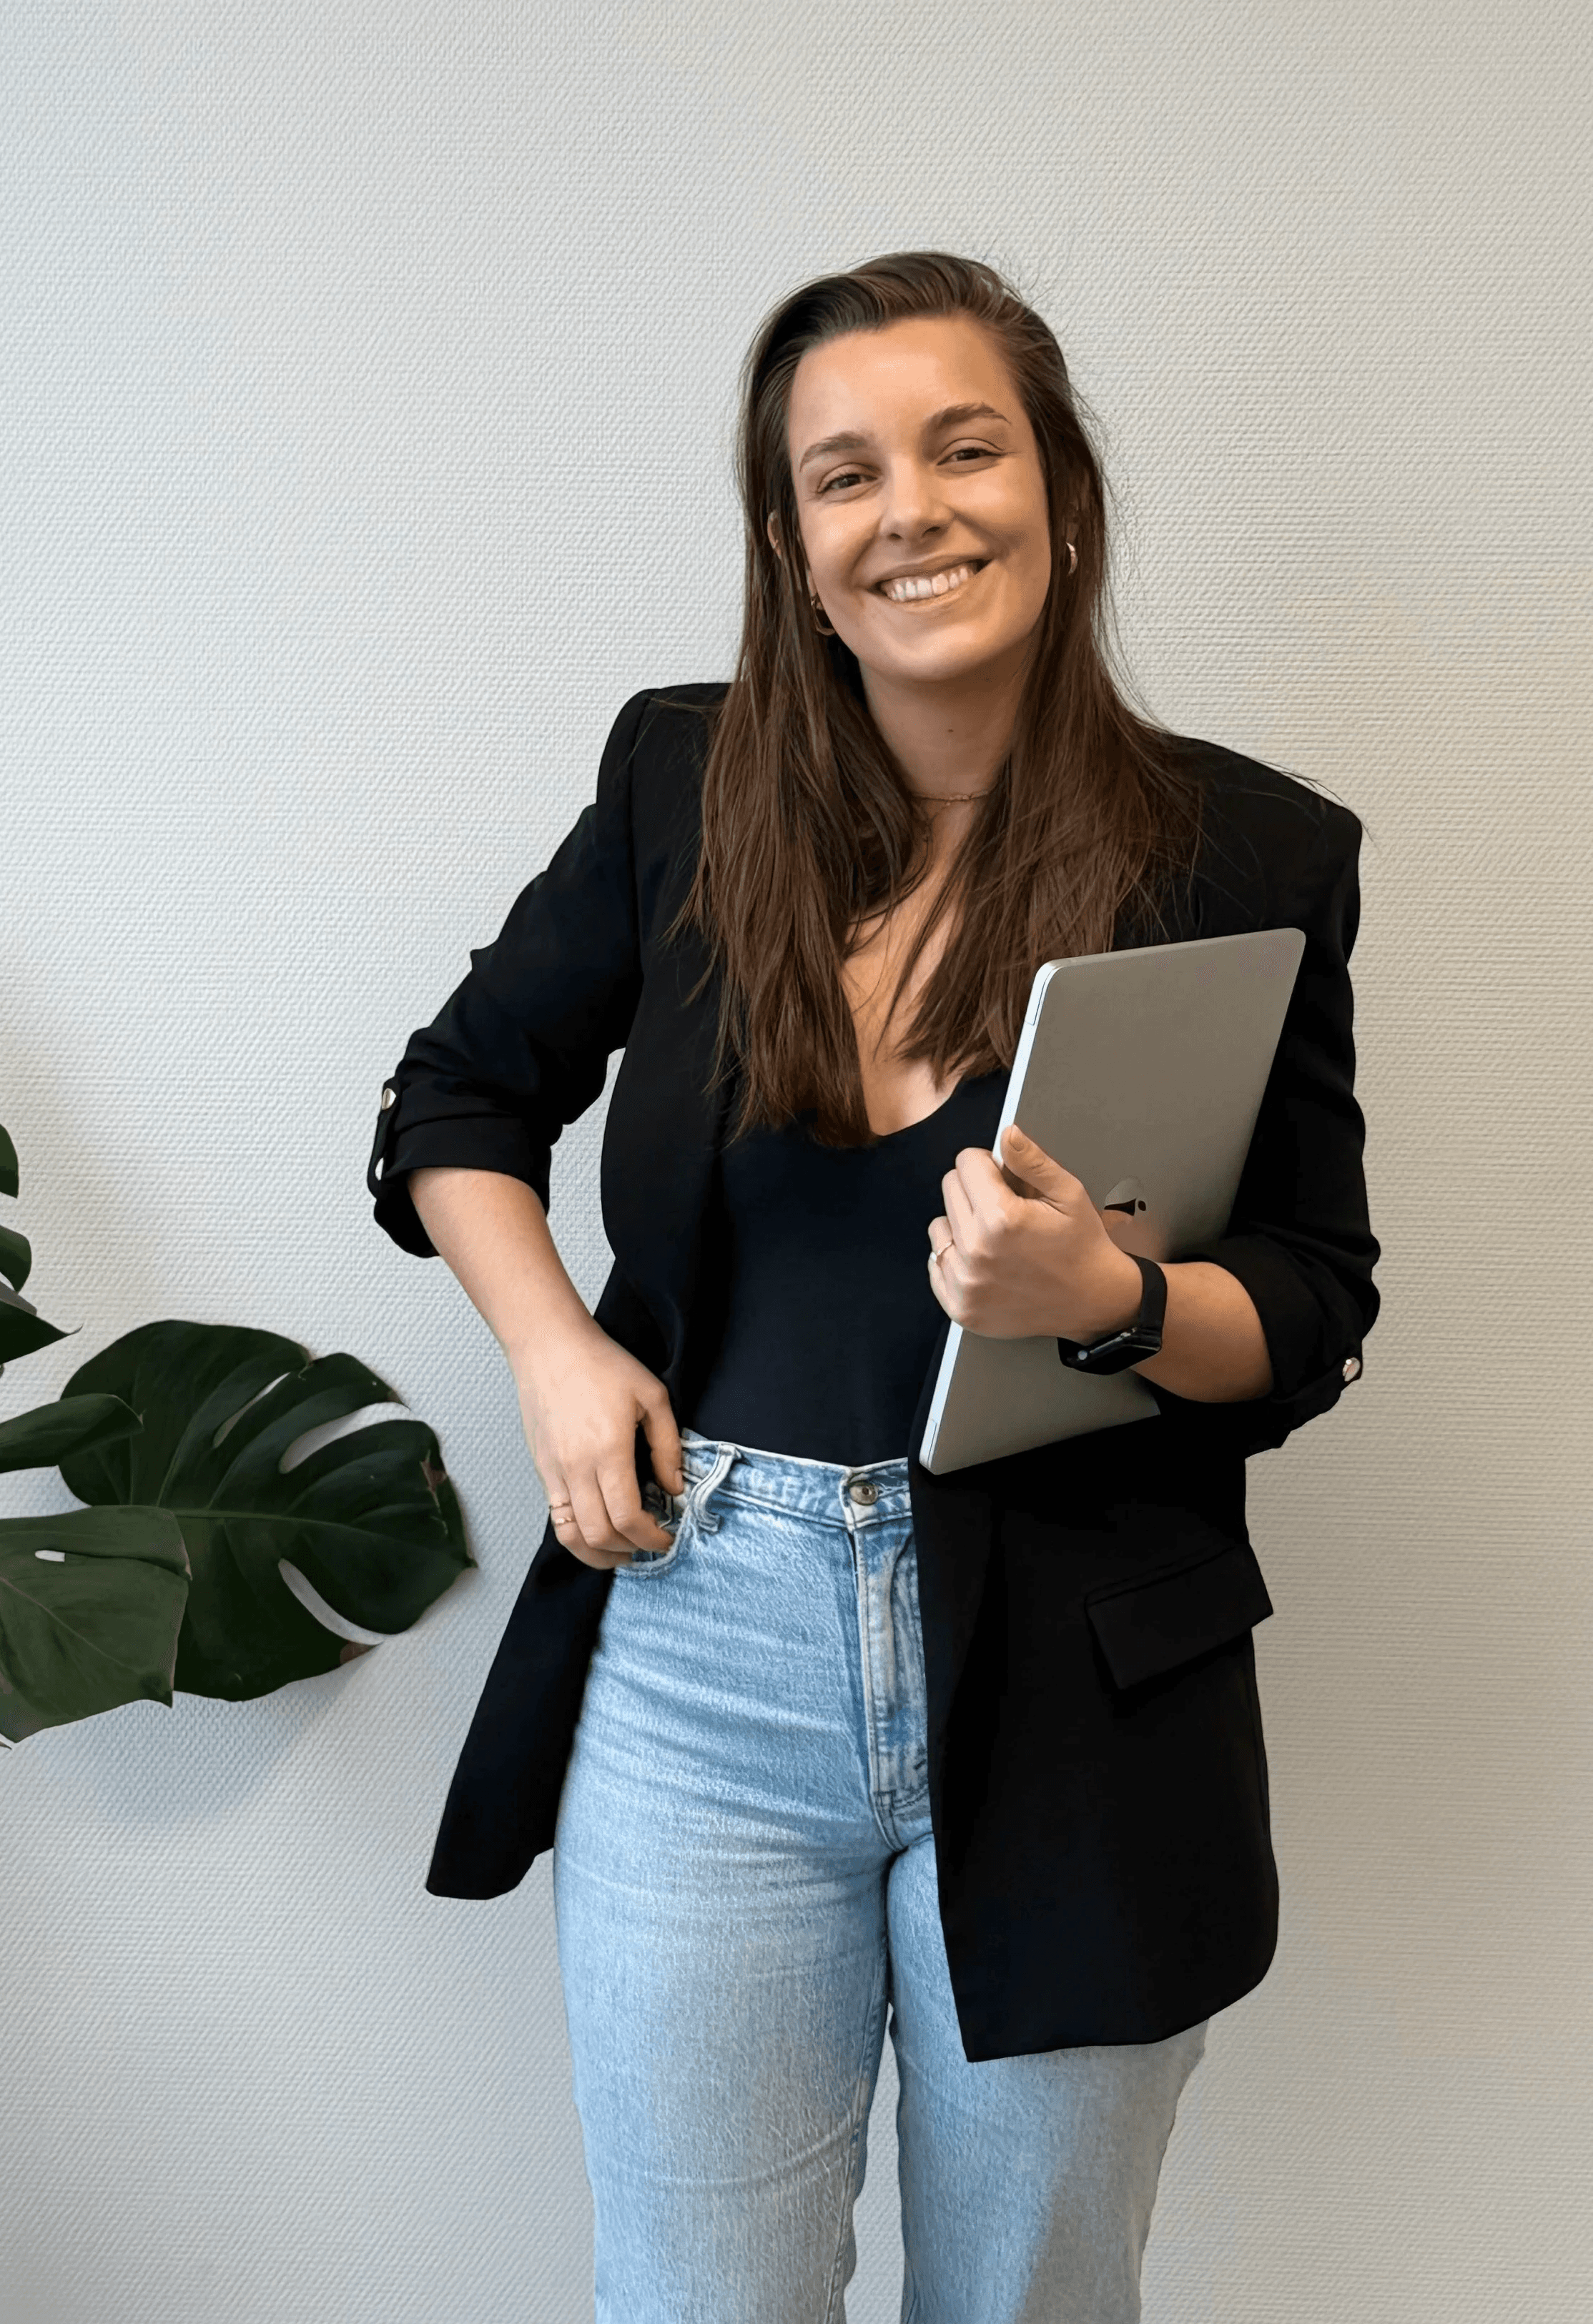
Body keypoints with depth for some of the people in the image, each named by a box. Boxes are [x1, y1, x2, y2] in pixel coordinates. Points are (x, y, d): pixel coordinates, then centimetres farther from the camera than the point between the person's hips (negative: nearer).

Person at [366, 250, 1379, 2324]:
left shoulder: (1249, 858, -4)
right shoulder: (683, 785, 1)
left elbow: (1313, 1317, -1)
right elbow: (456, 1096, 14)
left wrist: (1105, 1295, -23)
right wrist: (552, 1346, -2)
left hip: (1076, 1703, 0)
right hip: (703, 1677, 1)